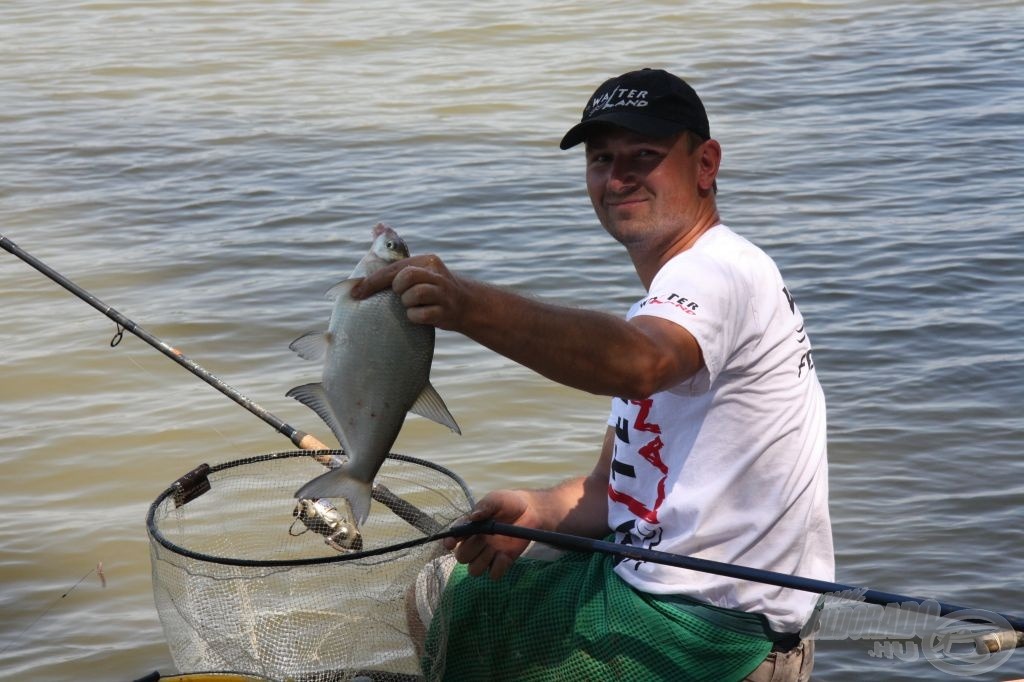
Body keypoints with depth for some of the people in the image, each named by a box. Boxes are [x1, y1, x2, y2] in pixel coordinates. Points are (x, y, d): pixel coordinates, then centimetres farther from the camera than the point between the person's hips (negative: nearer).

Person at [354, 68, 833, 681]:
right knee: (443, 581, 23)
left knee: (442, 608, 1)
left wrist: (469, 306, -54)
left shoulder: (719, 270, -18)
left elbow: (636, 365, -43)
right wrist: (538, 511, -9)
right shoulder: (671, 300, 16)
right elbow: (623, 484, 12)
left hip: (701, 631, -10)